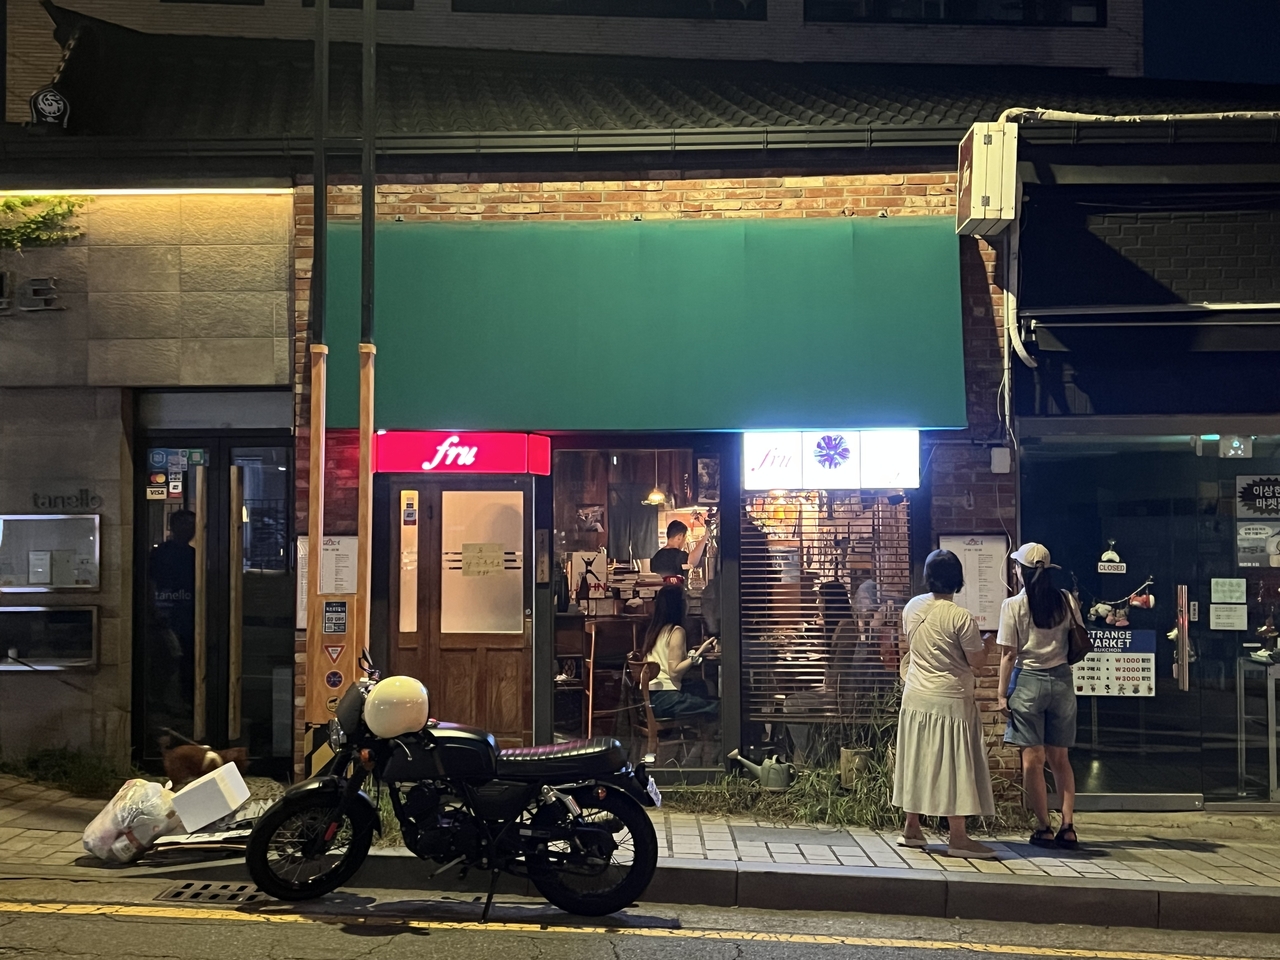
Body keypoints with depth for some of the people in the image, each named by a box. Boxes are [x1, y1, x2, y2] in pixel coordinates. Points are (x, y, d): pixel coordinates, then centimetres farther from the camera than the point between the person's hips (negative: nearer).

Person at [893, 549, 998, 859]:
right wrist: (984, 647, 9)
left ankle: (912, 829, 21)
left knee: (917, 761, 13)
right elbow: (976, 660, -11)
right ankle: (958, 837, 1)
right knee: (953, 765, -1)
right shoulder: (961, 617, -17)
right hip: (950, 700, -6)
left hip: (915, 697, 6)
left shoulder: (912, 608, 1)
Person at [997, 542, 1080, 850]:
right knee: (1060, 758, 12)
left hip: (1027, 680, -4)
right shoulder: (1066, 600, 1)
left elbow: (1008, 654, -9)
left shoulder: (1014, 605, -9)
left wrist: (1002, 693, -3)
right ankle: (1068, 827, 7)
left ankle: (1044, 828, 5)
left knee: (1033, 758, 3)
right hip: (1062, 680, 4)